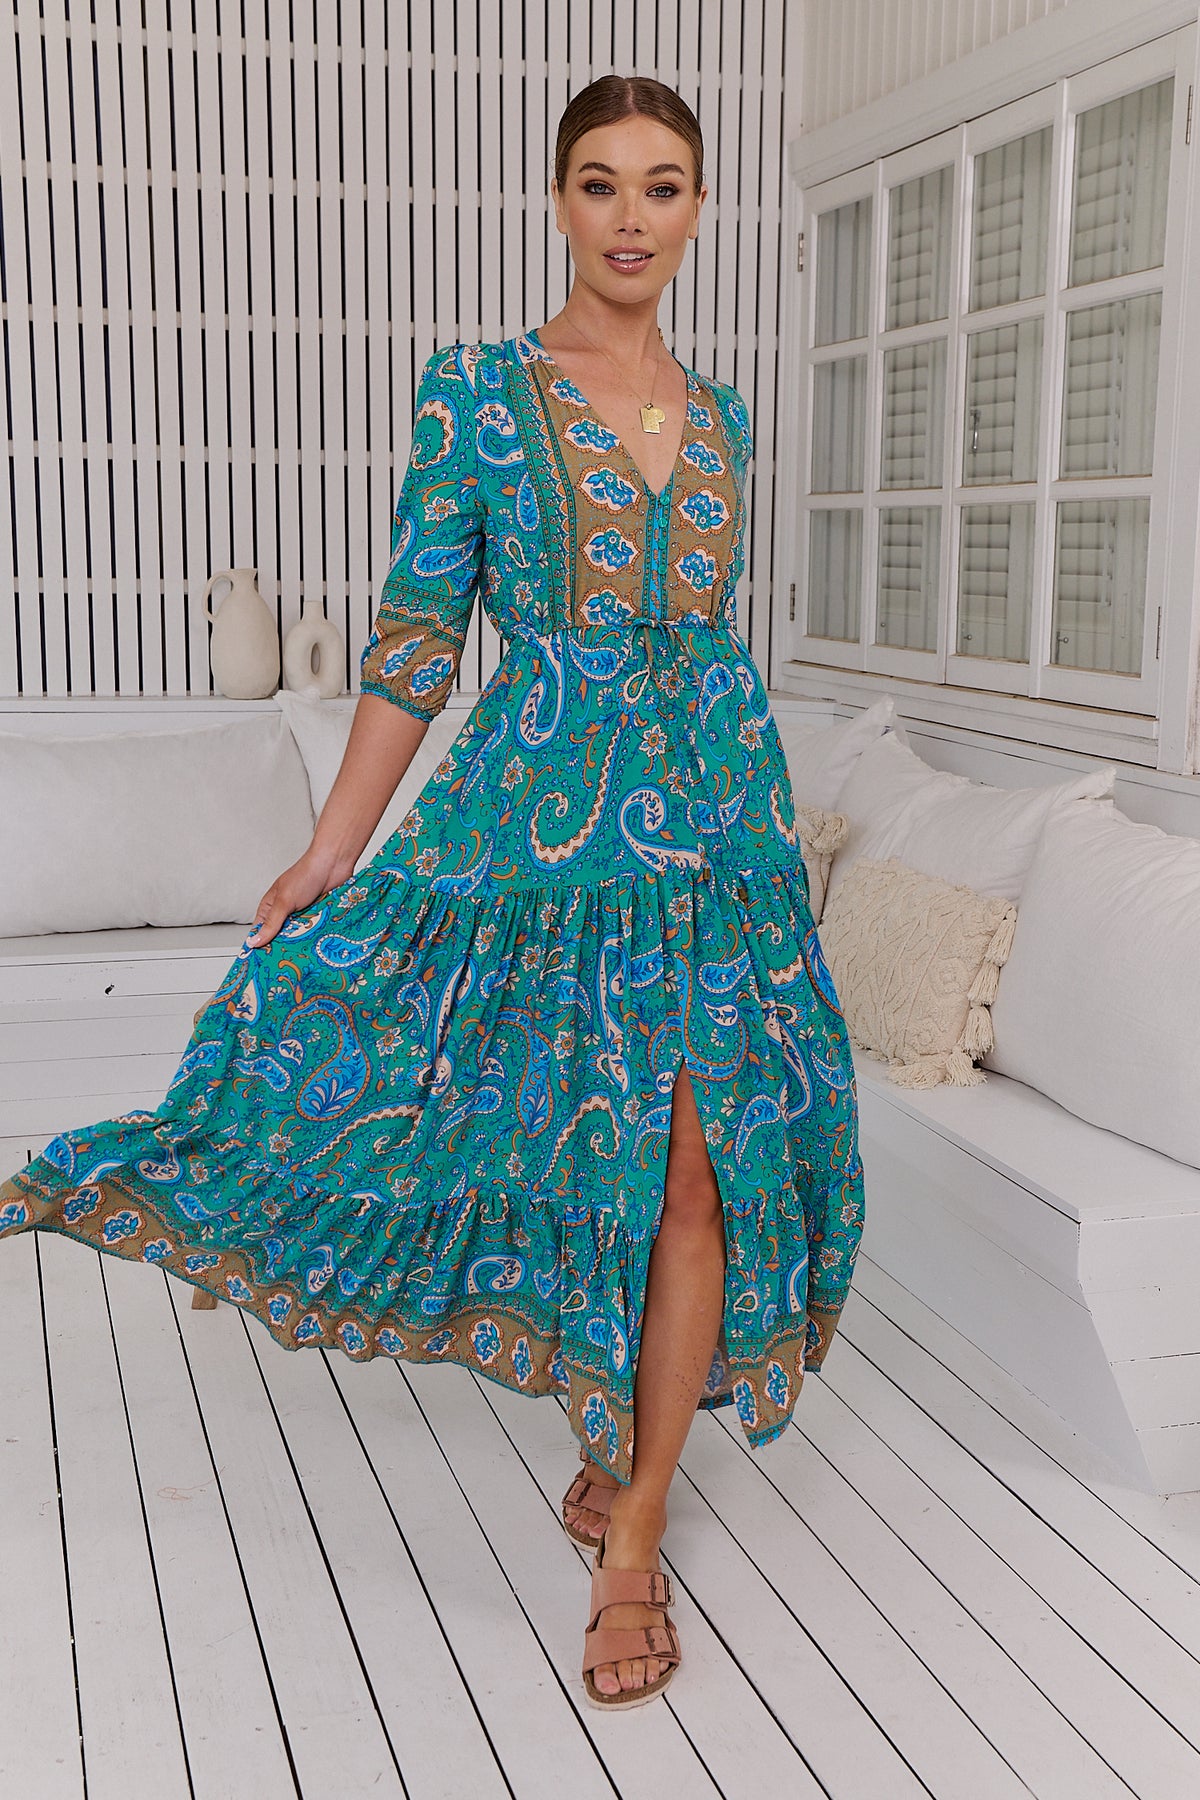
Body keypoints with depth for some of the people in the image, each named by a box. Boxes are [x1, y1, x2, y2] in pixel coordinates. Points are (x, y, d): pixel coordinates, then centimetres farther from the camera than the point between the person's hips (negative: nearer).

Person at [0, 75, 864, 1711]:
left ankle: (632, 1528, 18)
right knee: (585, 1160, 6)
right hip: (541, 830, -3)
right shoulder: (475, 391, -3)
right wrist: (331, 854, -6)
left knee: (696, 1177, 2)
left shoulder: (721, 414, 9)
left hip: (716, 830, 4)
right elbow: (417, 641, -4)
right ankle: (621, 1433, 36)